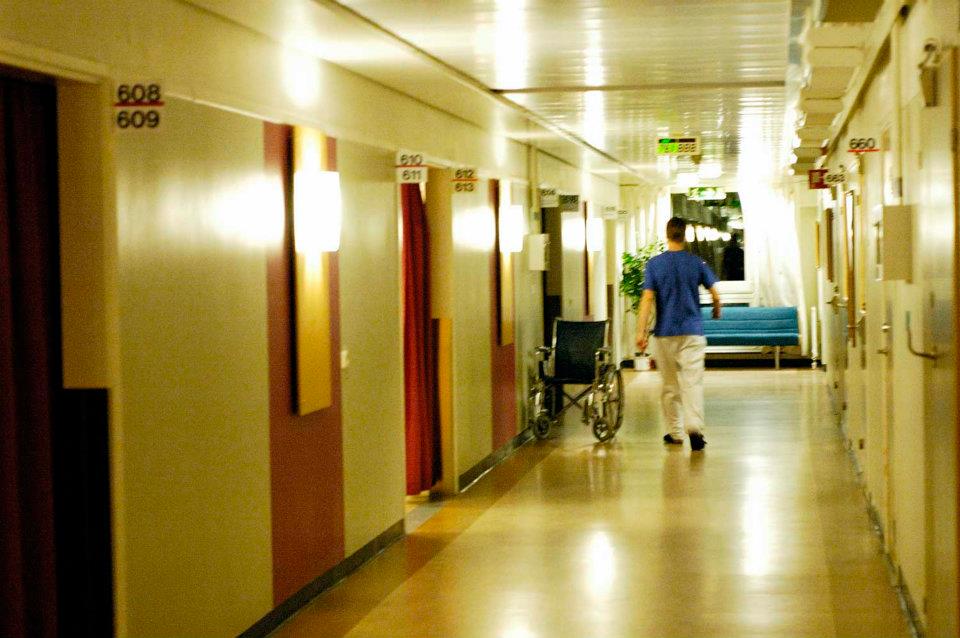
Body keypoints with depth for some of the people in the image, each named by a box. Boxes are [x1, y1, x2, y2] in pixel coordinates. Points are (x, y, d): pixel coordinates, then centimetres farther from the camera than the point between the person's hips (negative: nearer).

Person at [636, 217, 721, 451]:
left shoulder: (654, 264, -2)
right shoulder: (696, 263, 0)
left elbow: (647, 298, -9)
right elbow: (715, 294, 4)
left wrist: (641, 331, -10)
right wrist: (717, 311, 26)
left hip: (665, 333, 1)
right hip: (692, 332, -1)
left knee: (670, 385, 12)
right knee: (693, 381, -6)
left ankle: (675, 433, 20)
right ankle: (694, 427, -25)